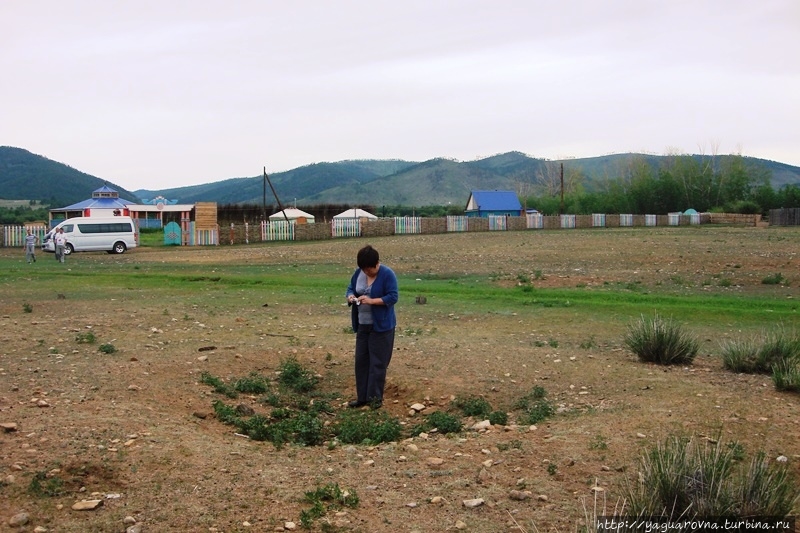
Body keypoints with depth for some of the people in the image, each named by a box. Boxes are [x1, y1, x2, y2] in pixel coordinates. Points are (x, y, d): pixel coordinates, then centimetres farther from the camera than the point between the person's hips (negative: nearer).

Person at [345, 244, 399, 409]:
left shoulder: (387, 274, -15)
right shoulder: (358, 273, 3)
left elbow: (393, 297, -18)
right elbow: (350, 288, 12)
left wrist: (371, 300, -27)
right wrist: (350, 296, -12)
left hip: (381, 326, -6)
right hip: (363, 325, 6)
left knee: (377, 362, 0)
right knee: (361, 360, 9)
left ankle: (376, 397, 10)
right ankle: (362, 396, 18)